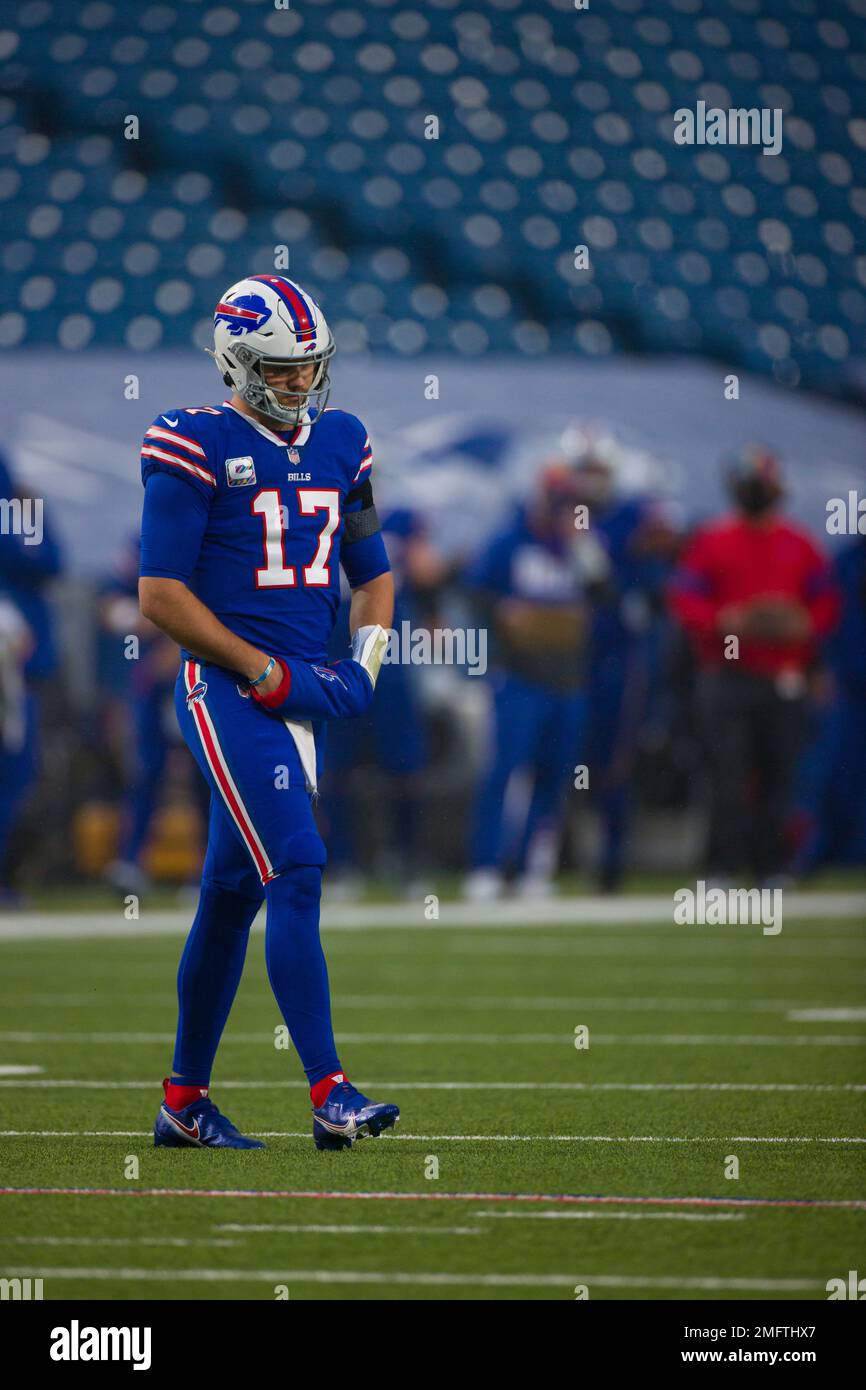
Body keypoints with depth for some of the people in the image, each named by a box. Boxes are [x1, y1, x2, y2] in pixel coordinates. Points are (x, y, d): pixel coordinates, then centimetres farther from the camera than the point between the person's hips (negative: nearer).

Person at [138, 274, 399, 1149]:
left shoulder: (340, 446, 12)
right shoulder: (198, 450, -9)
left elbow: (372, 574, 23)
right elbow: (160, 595, -11)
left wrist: (366, 652, 3)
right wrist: (266, 672, -14)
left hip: (300, 696, 7)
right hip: (228, 691, -7)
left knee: (232, 892, 12)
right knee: (296, 874, -16)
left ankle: (184, 1101, 21)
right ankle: (330, 1094, -19)